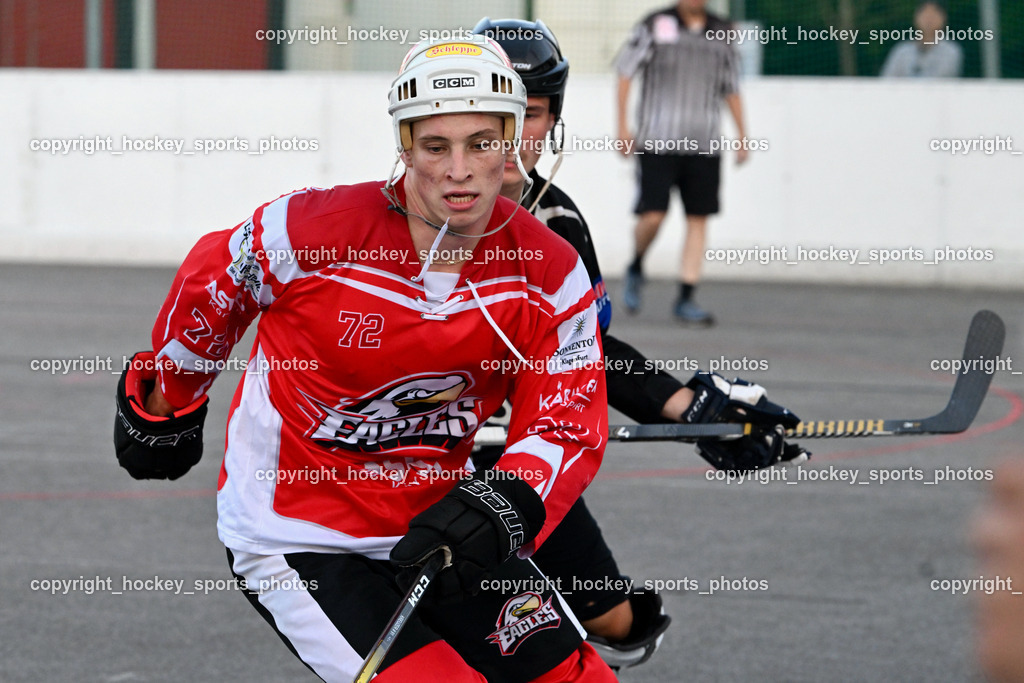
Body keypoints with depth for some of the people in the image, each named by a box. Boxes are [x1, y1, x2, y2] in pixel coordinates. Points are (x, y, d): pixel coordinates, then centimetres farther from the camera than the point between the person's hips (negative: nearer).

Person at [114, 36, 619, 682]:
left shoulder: (551, 274, -9)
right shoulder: (310, 232, -20)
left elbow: (571, 427, -9)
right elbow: (209, 284, -1)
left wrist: (498, 508, -29)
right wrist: (165, 407, 14)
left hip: (437, 522, 5)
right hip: (296, 542, -5)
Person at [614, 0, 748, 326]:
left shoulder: (720, 33, 12)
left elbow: (731, 88, 19)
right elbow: (625, 71, 3)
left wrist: (742, 134, 14)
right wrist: (622, 125, -4)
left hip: (704, 144, 3)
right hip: (657, 141, -3)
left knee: (698, 219, -2)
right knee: (653, 215, -10)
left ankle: (686, 299, 3)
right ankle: (636, 269, 21)